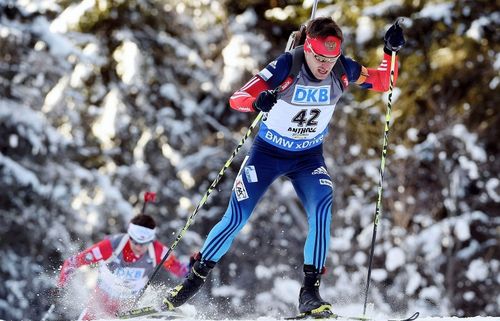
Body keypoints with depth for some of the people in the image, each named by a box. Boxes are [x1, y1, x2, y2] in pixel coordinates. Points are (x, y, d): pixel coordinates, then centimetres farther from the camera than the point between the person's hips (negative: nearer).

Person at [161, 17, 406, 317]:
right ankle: (195, 279, 18)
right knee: (236, 218, -3)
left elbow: (383, 83, -2)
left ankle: (310, 292, -17)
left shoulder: (342, 70, -17)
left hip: (309, 157, 2)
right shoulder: (286, 67, -27)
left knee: (322, 211, -24)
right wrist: (257, 101, -52)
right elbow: (236, 98, -29)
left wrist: (390, 52, -20)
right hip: (267, 152, -2)